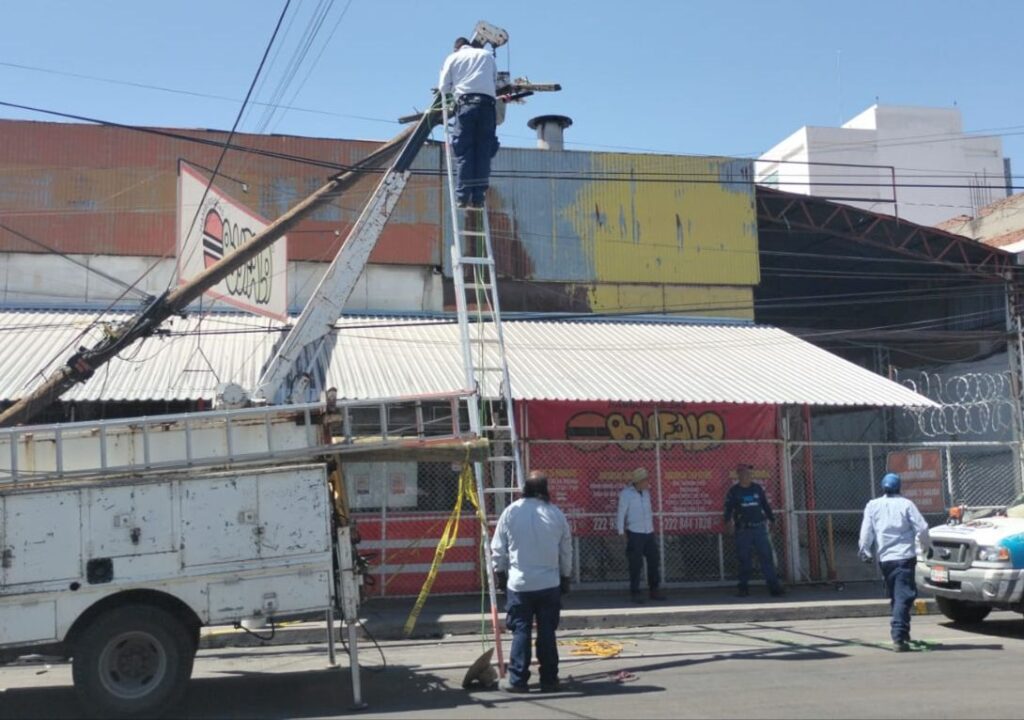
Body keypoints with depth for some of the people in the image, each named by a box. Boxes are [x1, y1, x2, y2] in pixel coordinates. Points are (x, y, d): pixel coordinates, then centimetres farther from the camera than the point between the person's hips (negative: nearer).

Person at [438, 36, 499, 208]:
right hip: (487, 102, 1)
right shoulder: (487, 55, 21)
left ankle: (463, 196, -9)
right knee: (484, 151, 1)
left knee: (463, 151, -2)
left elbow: (444, 87, 13)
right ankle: (478, 197, -5)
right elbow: (496, 83, 19)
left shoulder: (453, 58, 16)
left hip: (465, 102, -1)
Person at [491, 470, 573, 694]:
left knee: (521, 631, 4)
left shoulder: (511, 511, -6)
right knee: (547, 632, 7)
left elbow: (498, 548, -1)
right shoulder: (556, 514, -1)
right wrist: (565, 577, 18)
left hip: (519, 583, -1)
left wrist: (499, 572, 14)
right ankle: (549, 679, 12)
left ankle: (517, 679, 5)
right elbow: (566, 551, 6)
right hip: (550, 584, 1)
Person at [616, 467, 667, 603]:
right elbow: (621, 514, -7)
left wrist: (652, 528, 17)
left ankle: (654, 590, 18)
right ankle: (635, 592, 6)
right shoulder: (626, 493, -8)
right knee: (636, 564, -3)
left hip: (649, 532, 6)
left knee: (653, 561, 8)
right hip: (634, 534, -6)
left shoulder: (646, 492, 11)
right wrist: (621, 533, -9)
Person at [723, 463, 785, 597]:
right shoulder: (733, 491, 4)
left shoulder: (758, 488, 11)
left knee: (766, 556, -4)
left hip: (760, 527, 2)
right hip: (742, 530, -2)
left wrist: (772, 519, 15)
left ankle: (773, 585, -5)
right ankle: (743, 587, 10)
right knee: (744, 559, 2)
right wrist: (728, 521, -18)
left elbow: (766, 505, 18)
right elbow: (728, 508, -2)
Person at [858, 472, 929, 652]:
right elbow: (921, 528, -4)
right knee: (903, 597, -7)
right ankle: (899, 636, -19)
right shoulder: (906, 504, -2)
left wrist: (865, 552, 13)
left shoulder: (873, 506, 5)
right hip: (905, 556, -3)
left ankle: (902, 634, 24)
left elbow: (866, 532, 2)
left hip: (885, 558, 3)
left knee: (895, 597, 18)